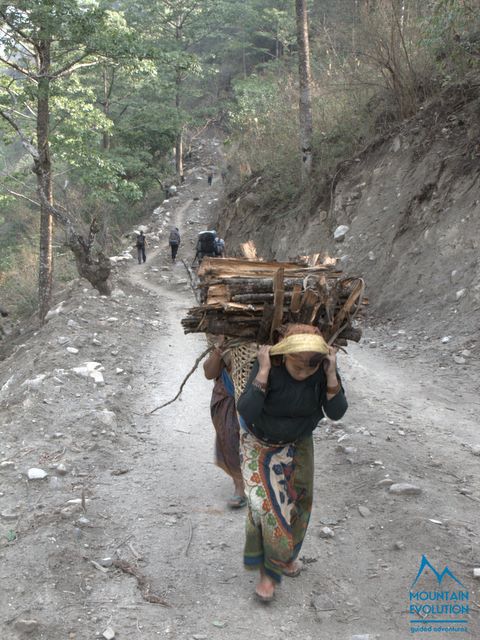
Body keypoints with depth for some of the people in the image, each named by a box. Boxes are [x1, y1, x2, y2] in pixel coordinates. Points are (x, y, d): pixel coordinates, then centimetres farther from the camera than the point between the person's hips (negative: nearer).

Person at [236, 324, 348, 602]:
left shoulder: (323, 368, -24)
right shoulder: (269, 367, -33)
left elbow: (336, 413, -25)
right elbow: (246, 413, -39)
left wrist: (331, 374, -37)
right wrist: (263, 371, -45)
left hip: (298, 443, 4)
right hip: (261, 443, -3)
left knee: (296, 502, 16)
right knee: (266, 502, -15)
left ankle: (284, 555, 42)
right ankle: (267, 570, 5)